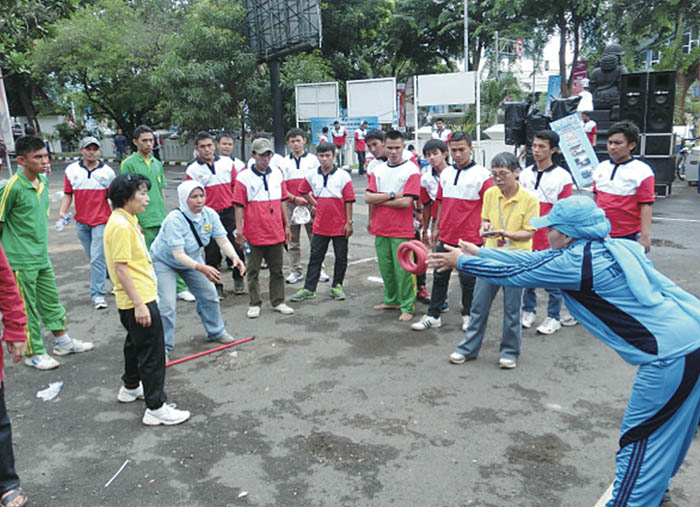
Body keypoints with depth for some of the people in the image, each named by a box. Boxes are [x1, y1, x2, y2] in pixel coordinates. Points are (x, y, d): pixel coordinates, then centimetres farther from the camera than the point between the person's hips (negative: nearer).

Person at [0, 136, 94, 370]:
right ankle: (34, 353, 19)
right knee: (27, 308, 5)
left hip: (42, 256, 7)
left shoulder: (43, 181, 5)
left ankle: (63, 342, 32)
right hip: (21, 260, -7)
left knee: (51, 300, 18)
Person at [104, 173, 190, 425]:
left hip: (141, 297, 11)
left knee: (136, 343, 26)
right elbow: (121, 268, -24)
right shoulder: (120, 226, -21)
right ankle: (156, 408, 2)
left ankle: (131, 387, 44)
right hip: (138, 301, -11)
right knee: (152, 353, -5)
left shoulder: (128, 220, 11)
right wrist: (139, 305, -25)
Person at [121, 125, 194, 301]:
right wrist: (135, 222, -13)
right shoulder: (128, 164, -5)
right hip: (144, 221, -6)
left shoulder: (157, 163, 13)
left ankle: (180, 288, 16)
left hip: (163, 219, 6)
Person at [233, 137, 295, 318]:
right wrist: (239, 231, -9)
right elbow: (239, 206, -5)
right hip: (254, 234, -3)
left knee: (277, 270, 11)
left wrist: (286, 225, 13)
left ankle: (278, 301, 22)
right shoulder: (244, 177, -5)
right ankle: (254, 304, 18)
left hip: (276, 233, 4)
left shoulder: (277, 174, 8)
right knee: (253, 271, 7)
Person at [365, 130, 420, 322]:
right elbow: (368, 197, -1)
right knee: (385, 268, 14)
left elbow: (406, 202, -15)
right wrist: (392, 195, -13)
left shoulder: (411, 170, -6)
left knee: (402, 269, -2)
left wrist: (379, 201, -7)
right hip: (380, 228, 5)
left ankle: (407, 307, 9)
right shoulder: (378, 170, 9)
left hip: (401, 230, -5)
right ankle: (391, 300, 30)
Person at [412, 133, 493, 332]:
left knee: (468, 279, 8)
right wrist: (436, 228, 15)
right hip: (446, 236, 5)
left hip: (470, 238, -5)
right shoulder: (445, 173, 9)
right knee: (440, 276, 11)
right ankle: (433, 315, 20)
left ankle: (468, 315, 25)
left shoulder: (482, 174, -8)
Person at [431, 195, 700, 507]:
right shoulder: (610, 248, 11)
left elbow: (512, 274, -6)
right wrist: (478, 252, 20)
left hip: (672, 355, -10)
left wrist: (461, 261, 7)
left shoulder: (576, 262, -16)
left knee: (639, 439, 2)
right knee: (666, 428, 25)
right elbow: (536, 259, 16)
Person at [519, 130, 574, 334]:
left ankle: (553, 317, 19)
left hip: (550, 240, -4)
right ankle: (528, 312, 29)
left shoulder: (562, 177, -6)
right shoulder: (525, 174, 8)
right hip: (526, 238, 4)